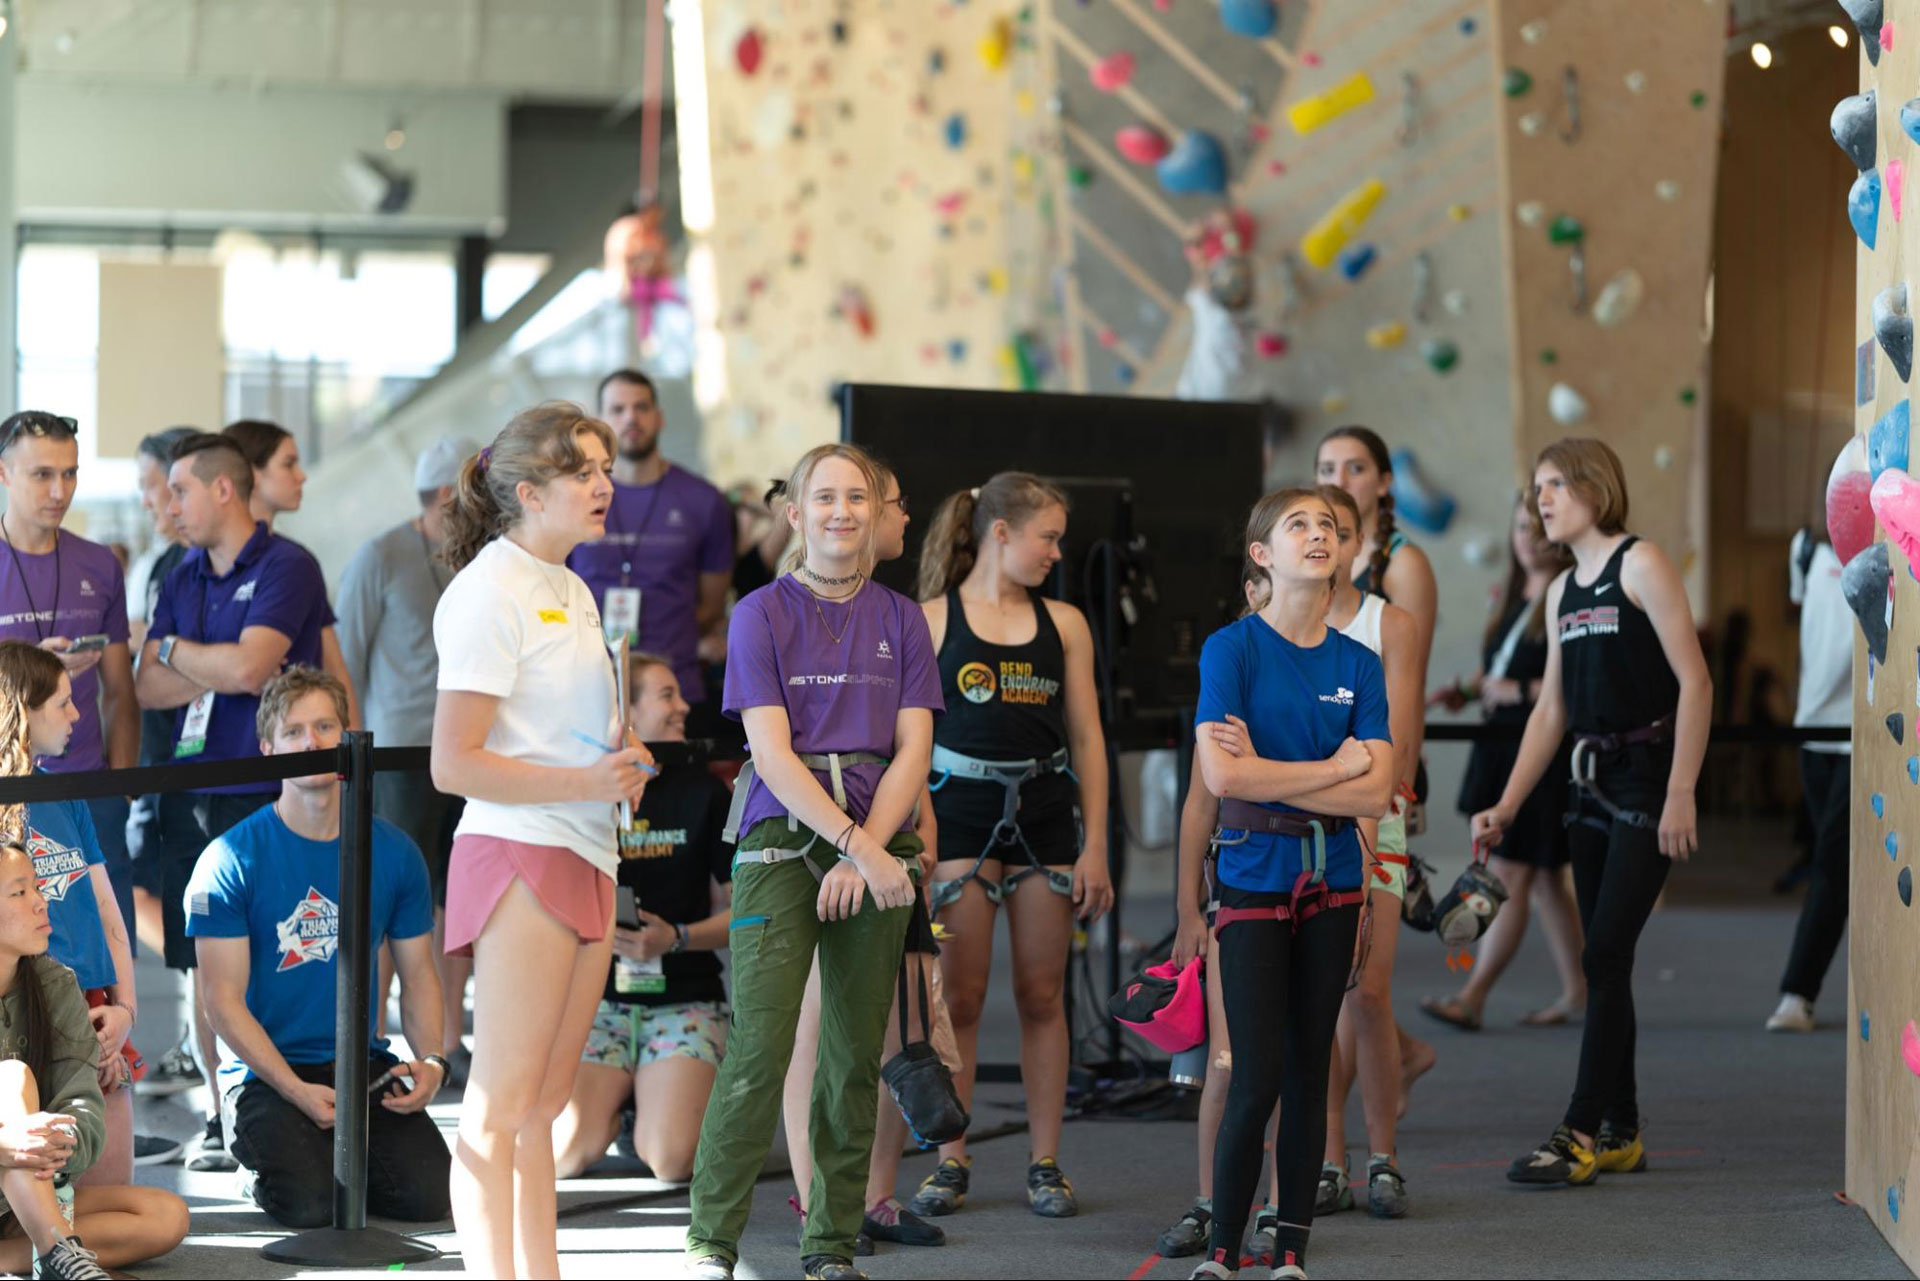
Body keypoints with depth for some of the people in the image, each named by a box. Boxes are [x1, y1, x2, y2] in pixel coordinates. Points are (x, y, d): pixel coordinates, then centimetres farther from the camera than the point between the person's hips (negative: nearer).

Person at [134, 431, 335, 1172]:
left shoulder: (286, 568, -5)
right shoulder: (181, 580, 16)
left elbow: (248, 668, -16)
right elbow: (148, 687, 7)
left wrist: (174, 650, 0)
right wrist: (219, 670, -8)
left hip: (267, 795, -6)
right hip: (191, 796, 6)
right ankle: (223, 1116, 15)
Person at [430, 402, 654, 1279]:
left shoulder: (572, 593, 17)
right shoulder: (490, 593, -11)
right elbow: (454, 764, -16)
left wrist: (622, 762, 9)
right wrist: (584, 782, -20)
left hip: (586, 859, 9)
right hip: (520, 854, -9)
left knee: (546, 1100, 12)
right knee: (501, 1104, -6)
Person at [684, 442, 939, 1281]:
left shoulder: (900, 620, 10)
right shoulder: (761, 615, 1)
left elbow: (912, 750, 4)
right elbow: (774, 753, -7)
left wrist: (866, 851, -10)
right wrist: (859, 847, -15)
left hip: (877, 841, 3)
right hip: (783, 835, -3)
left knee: (856, 1055, 4)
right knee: (760, 1049, -13)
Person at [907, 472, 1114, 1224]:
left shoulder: (1064, 624, 7)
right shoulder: (932, 620, -1)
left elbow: (1087, 739, 7)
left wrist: (1095, 847, 2)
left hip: (1045, 814, 3)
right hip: (961, 814, -2)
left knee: (1042, 995, 5)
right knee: (959, 993, -2)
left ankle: (1045, 1162, 13)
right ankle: (950, 1159, 8)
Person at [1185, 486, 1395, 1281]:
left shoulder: (1358, 664, 5)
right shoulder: (1232, 649, -6)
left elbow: (1376, 793, -5)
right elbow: (1221, 776, -18)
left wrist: (1268, 770, -12)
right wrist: (1334, 769, -10)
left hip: (1332, 884, 4)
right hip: (1255, 880, -4)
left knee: (1309, 1072, 7)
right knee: (1258, 1079, -8)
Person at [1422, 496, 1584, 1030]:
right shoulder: (1515, 596, 15)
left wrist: (1521, 691, -19)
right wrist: (1470, 691, 8)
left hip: (1547, 752, -9)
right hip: (1504, 750, 9)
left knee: (1510, 875, -8)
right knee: (1544, 878, 14)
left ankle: (1473, 997, -8)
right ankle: (1577, 991, 22)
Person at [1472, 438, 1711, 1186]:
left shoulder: (1640, 564, -9)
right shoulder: (1562, 591, 15)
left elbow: (1695, 681, -13)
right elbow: (1552, 710, 17)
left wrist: (1680, 794, -18)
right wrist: (1507, 807, 10)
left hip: (1648, 779, -8)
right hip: (1593, 784, 8)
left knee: (1604, 956, -11)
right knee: (1605, 964, 8)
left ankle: (1579, 1135, -10)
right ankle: (1620, 1132, 14)